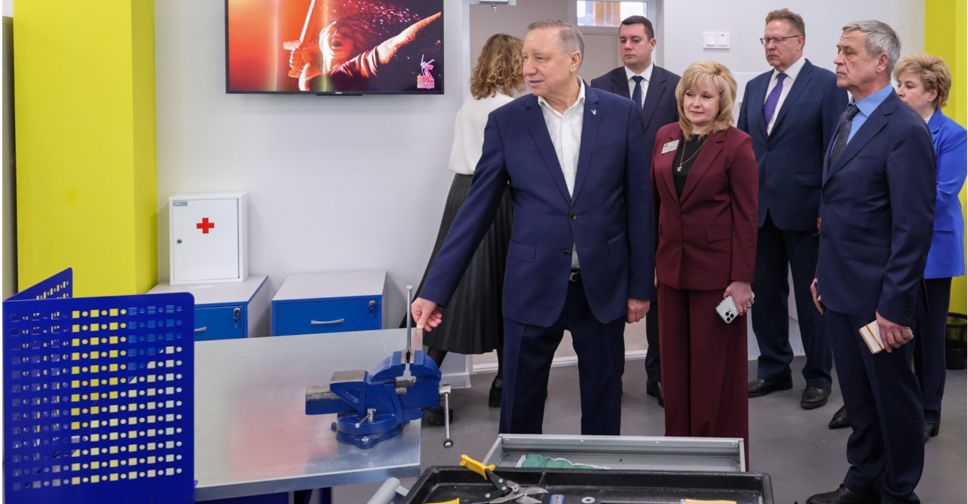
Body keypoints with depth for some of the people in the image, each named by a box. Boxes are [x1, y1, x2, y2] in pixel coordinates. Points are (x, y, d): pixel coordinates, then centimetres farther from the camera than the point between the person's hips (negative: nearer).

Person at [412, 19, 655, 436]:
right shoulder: (506, 121, -2)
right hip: (533, 286, 0)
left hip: (603, 284, 0)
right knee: (519, 408, 8)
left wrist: (640, 285, 2)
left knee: (603, 403, 12)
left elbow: (638, 204, 2)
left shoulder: (621, 114, -2)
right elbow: (477, 209, -2)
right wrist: (435, 289, -7)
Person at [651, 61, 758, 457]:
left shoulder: (736, 145, -8)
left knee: (716, 367, 4)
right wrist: (652, 259, 8)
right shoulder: (665, 137, 8)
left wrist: (742, 278, -13)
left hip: (716, 271, -5)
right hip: (672, 266, 5)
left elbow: (746, 216, -9)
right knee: (674, 364, 10)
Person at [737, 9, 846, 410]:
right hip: (760, 209, 6)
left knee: (811, 298, 5)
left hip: (803, 209, -5)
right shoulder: (755, 87, 12)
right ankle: (774, 370, 25)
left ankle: (818, 377, 17)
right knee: (765, 294, 11)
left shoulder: (826, 84, -6)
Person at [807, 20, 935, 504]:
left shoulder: (904, 130, -16)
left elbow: (914, 227, -19)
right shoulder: (848, 119, 11)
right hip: (840, 288, 8)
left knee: (893, 396, 8)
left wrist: (895, 305, -20)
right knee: (857, 396, 18)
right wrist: (824, 273, 15)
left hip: (877, 296, -8)